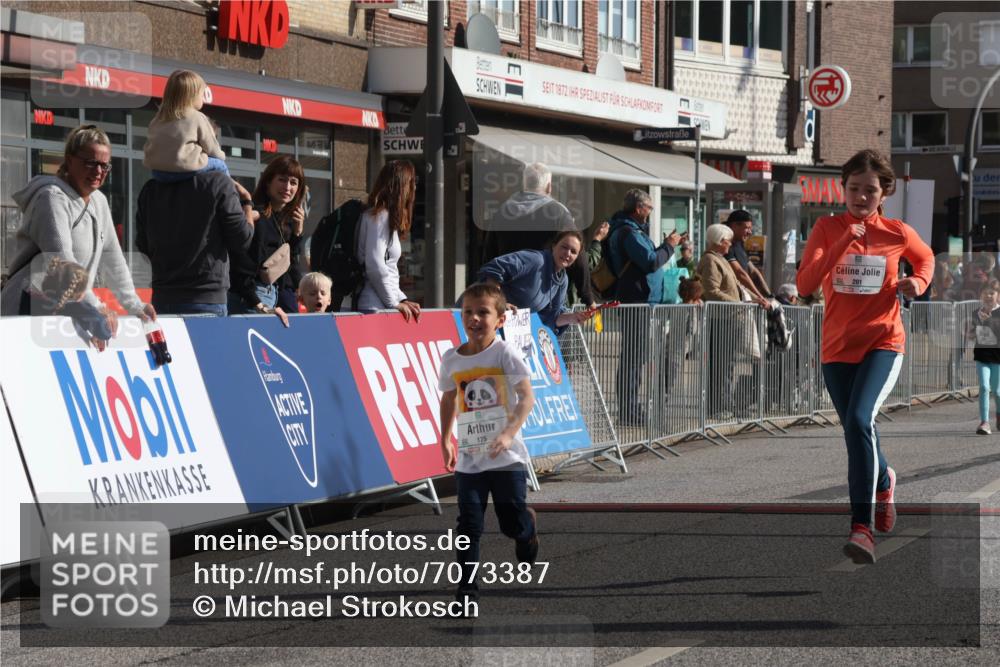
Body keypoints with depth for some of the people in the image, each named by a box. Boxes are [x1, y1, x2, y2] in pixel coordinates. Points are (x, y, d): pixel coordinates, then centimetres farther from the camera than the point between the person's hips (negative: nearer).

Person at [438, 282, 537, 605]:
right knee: (469, 525, -5)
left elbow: (527, 398, -16)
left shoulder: (505, 353, -10)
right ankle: (467, 587, 0)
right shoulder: (452, 359, 2)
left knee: (513, 523, 7)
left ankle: (529, 527, 43)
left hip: (506, 456, -3)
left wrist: (509, 433, -29)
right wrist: (445, 441, 15)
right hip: (469, 457, 3)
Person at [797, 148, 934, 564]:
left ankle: (862, 527, -27)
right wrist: (843, 244, -23)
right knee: (857, 430, 12)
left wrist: (918, 283, 1)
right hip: (837, 347, 3)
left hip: (882, 343, -3)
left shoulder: (898, 234, 0)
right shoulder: (827, 229, -1)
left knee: (859, 420, -25)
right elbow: (804, 285, -14)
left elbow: (925, 259, 23)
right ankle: (883, 481, 48)